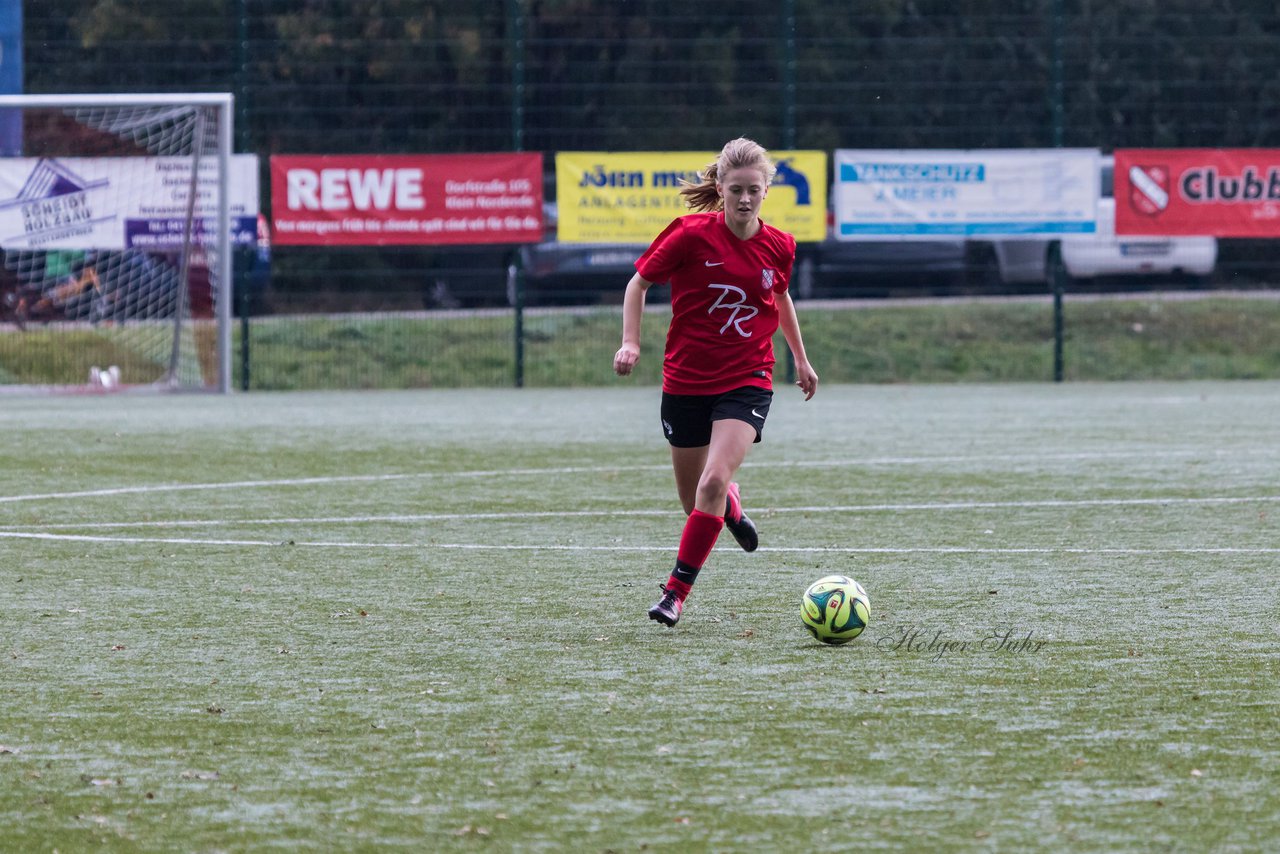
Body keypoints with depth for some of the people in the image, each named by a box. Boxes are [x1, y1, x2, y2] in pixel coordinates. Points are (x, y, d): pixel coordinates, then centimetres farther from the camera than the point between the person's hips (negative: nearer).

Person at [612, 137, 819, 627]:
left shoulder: (778, 247, -3)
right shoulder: (692, 235, -12)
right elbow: (640, 282, 0)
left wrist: (800, 357, 27)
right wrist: (630, 342, -12)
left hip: (746, 381, 0)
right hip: (686, 380, 0)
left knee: (713, 481, -21)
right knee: (694, 501, 10)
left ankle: (676, 592, -12)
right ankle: (731, 504, 49)